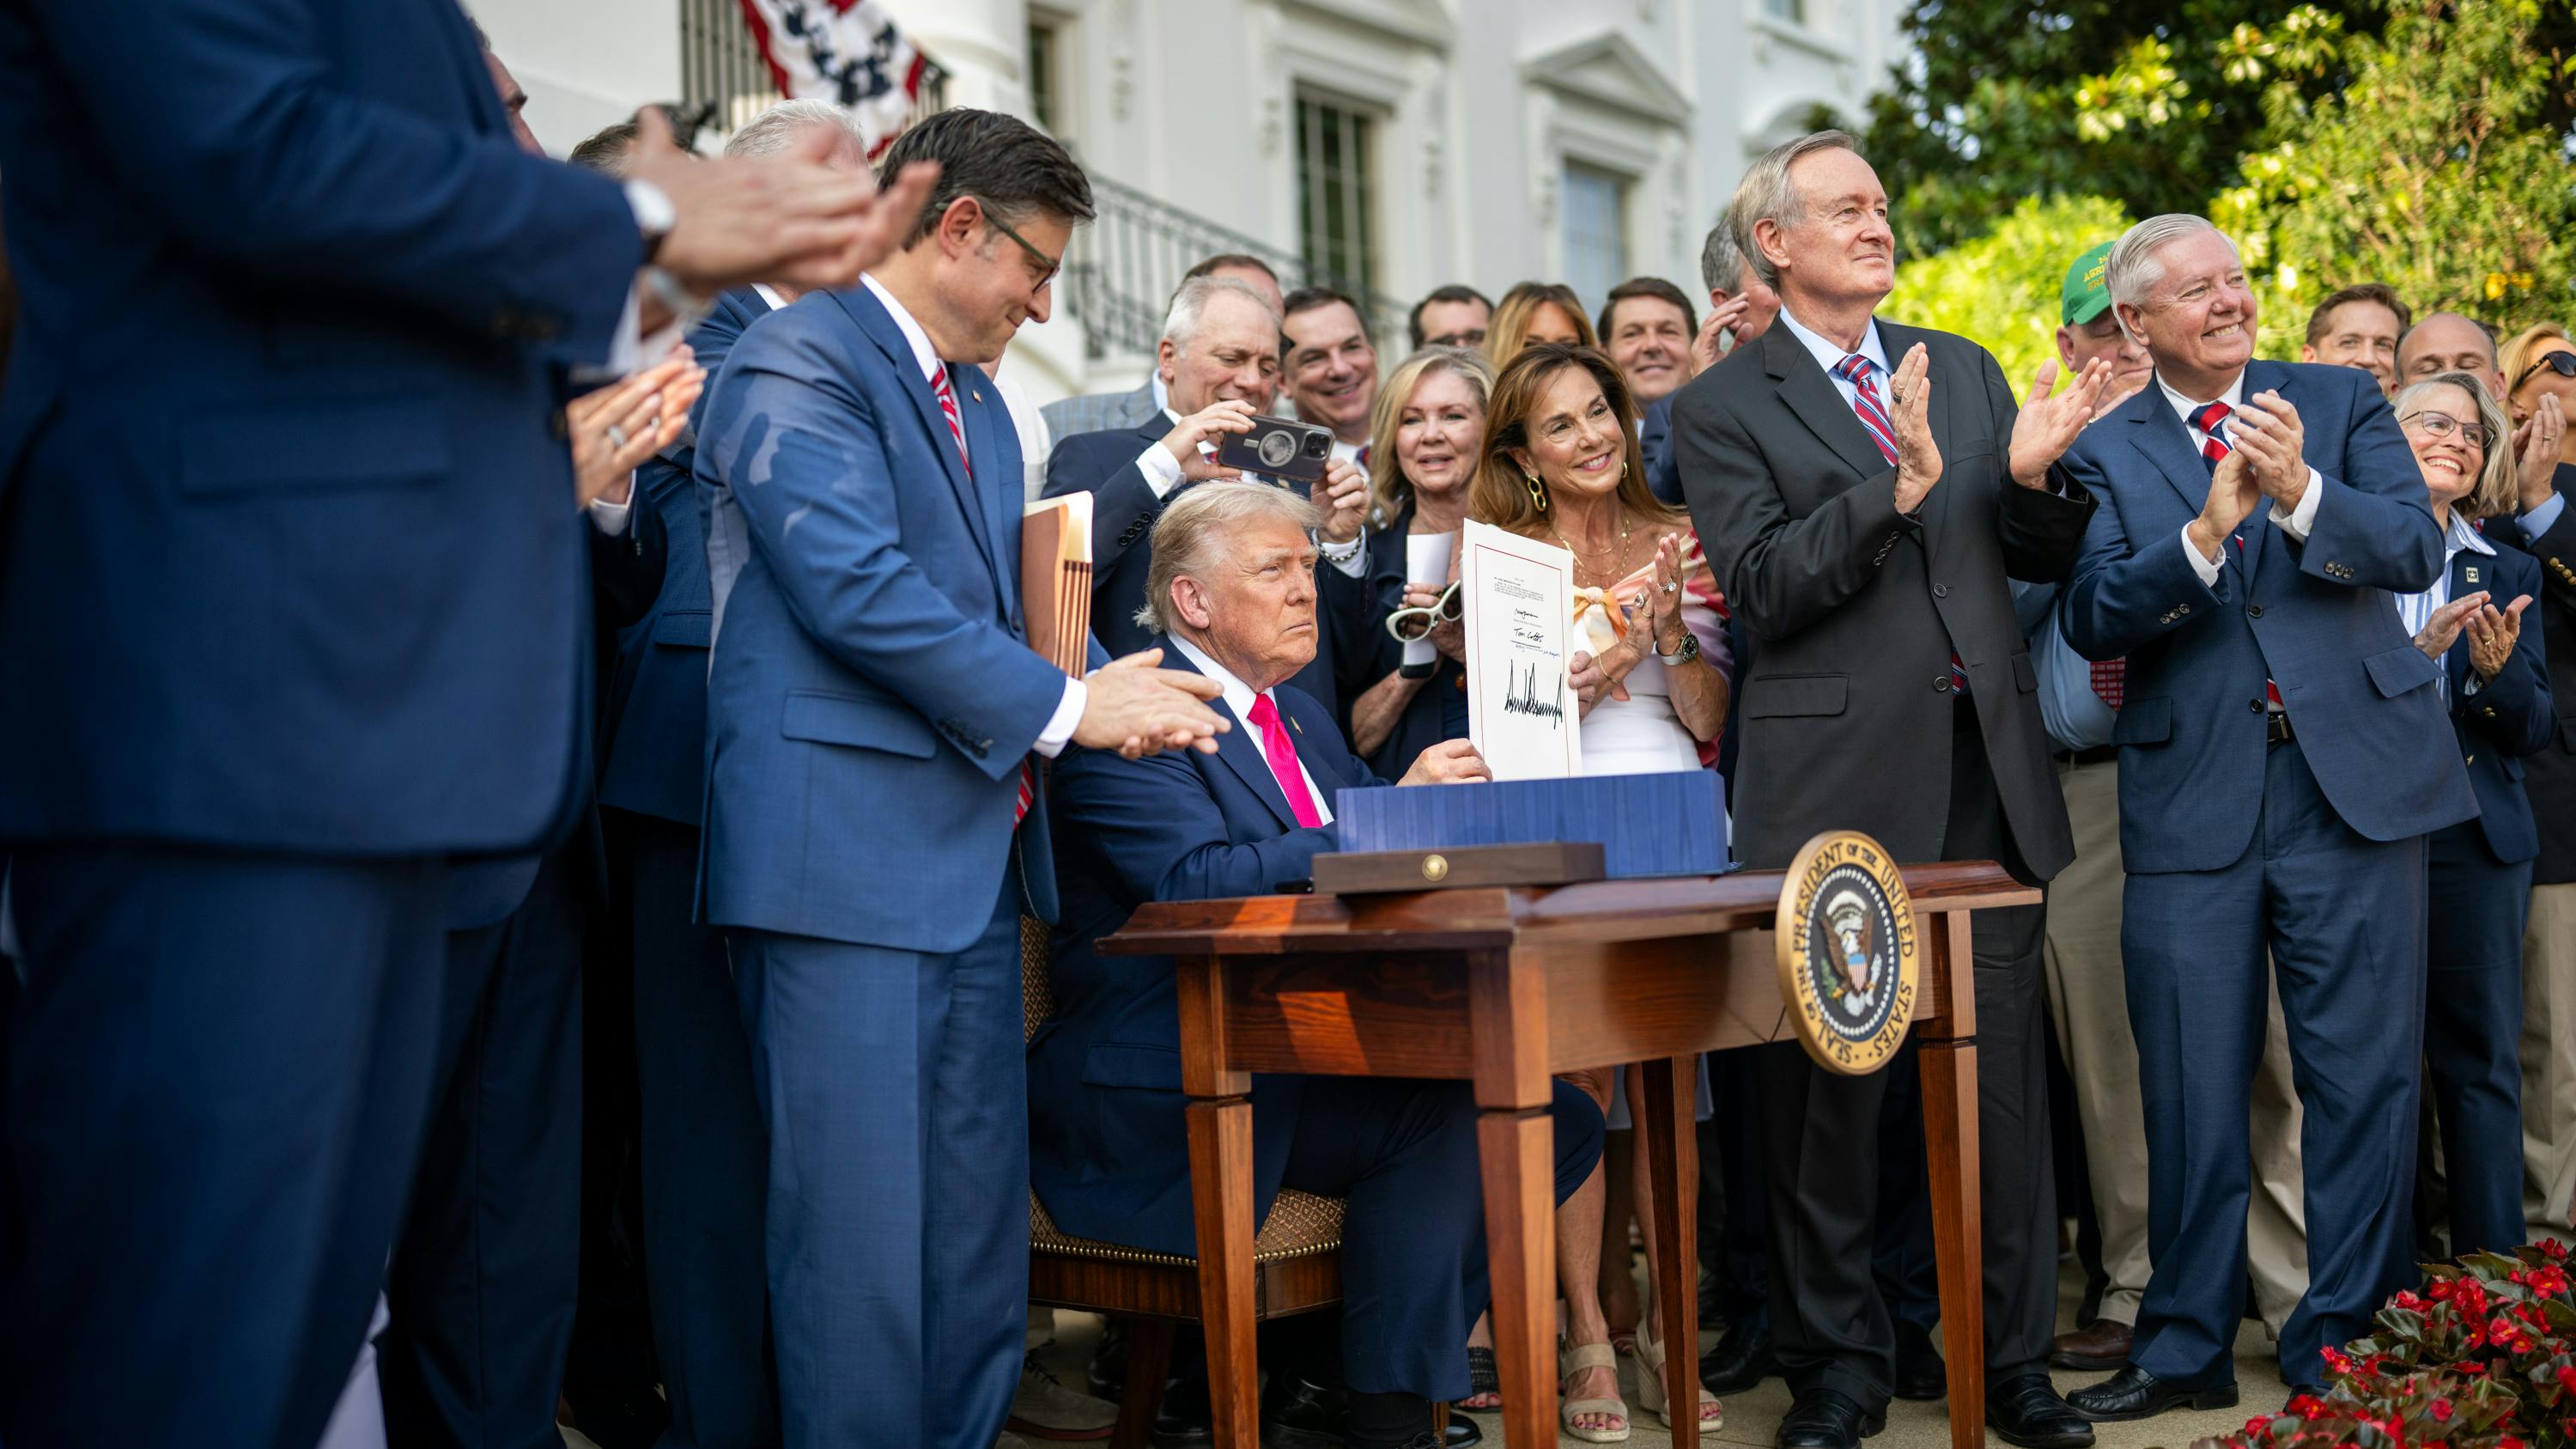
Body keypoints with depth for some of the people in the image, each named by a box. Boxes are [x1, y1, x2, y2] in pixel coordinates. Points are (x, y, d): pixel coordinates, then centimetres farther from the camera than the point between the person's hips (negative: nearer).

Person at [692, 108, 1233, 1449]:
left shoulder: (977, 403, 23)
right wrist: (1066, 706, -14)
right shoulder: (801, 361, -7)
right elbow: (855, 587, -18)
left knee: (978, 1223, 10)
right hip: (846, 849, -9)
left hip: (973, 856, 9)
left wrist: (1101, 685, 4)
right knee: (862, 1222, -6)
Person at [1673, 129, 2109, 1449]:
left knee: (2003, 1072, 7)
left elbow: (2044, 561, 15)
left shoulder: (1964, 370, 16)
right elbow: (1762, 588, -11)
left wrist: (2033, 473, -6)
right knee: (1825, 1080, 3)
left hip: (1986, 770, 4)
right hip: (1835, 780, -4)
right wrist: (1901, 482, -20)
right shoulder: (1723, 407, 1)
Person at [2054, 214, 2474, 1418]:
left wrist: (2301, 492, -22)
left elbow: (2417, 550, -5)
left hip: (2353, 778, 1)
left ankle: (2345, 1340, 17)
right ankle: (2186, 1349, 19)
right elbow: (2090, 621, -7)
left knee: (2362, 1075, 4)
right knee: (2191, 1090, 6)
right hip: (2192, 795, 0)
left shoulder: (2342, 405, 9)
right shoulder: (2104, 452, 5)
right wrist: (2204, 531, -21)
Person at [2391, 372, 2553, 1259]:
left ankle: (2493, 1267, 12)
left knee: (2483, 1060, 5)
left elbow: (2537, 731, 8)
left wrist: (2497, 671, -12)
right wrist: (2417, 649, -19)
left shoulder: (2507, 573, 12)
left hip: (2476, 841, 3)